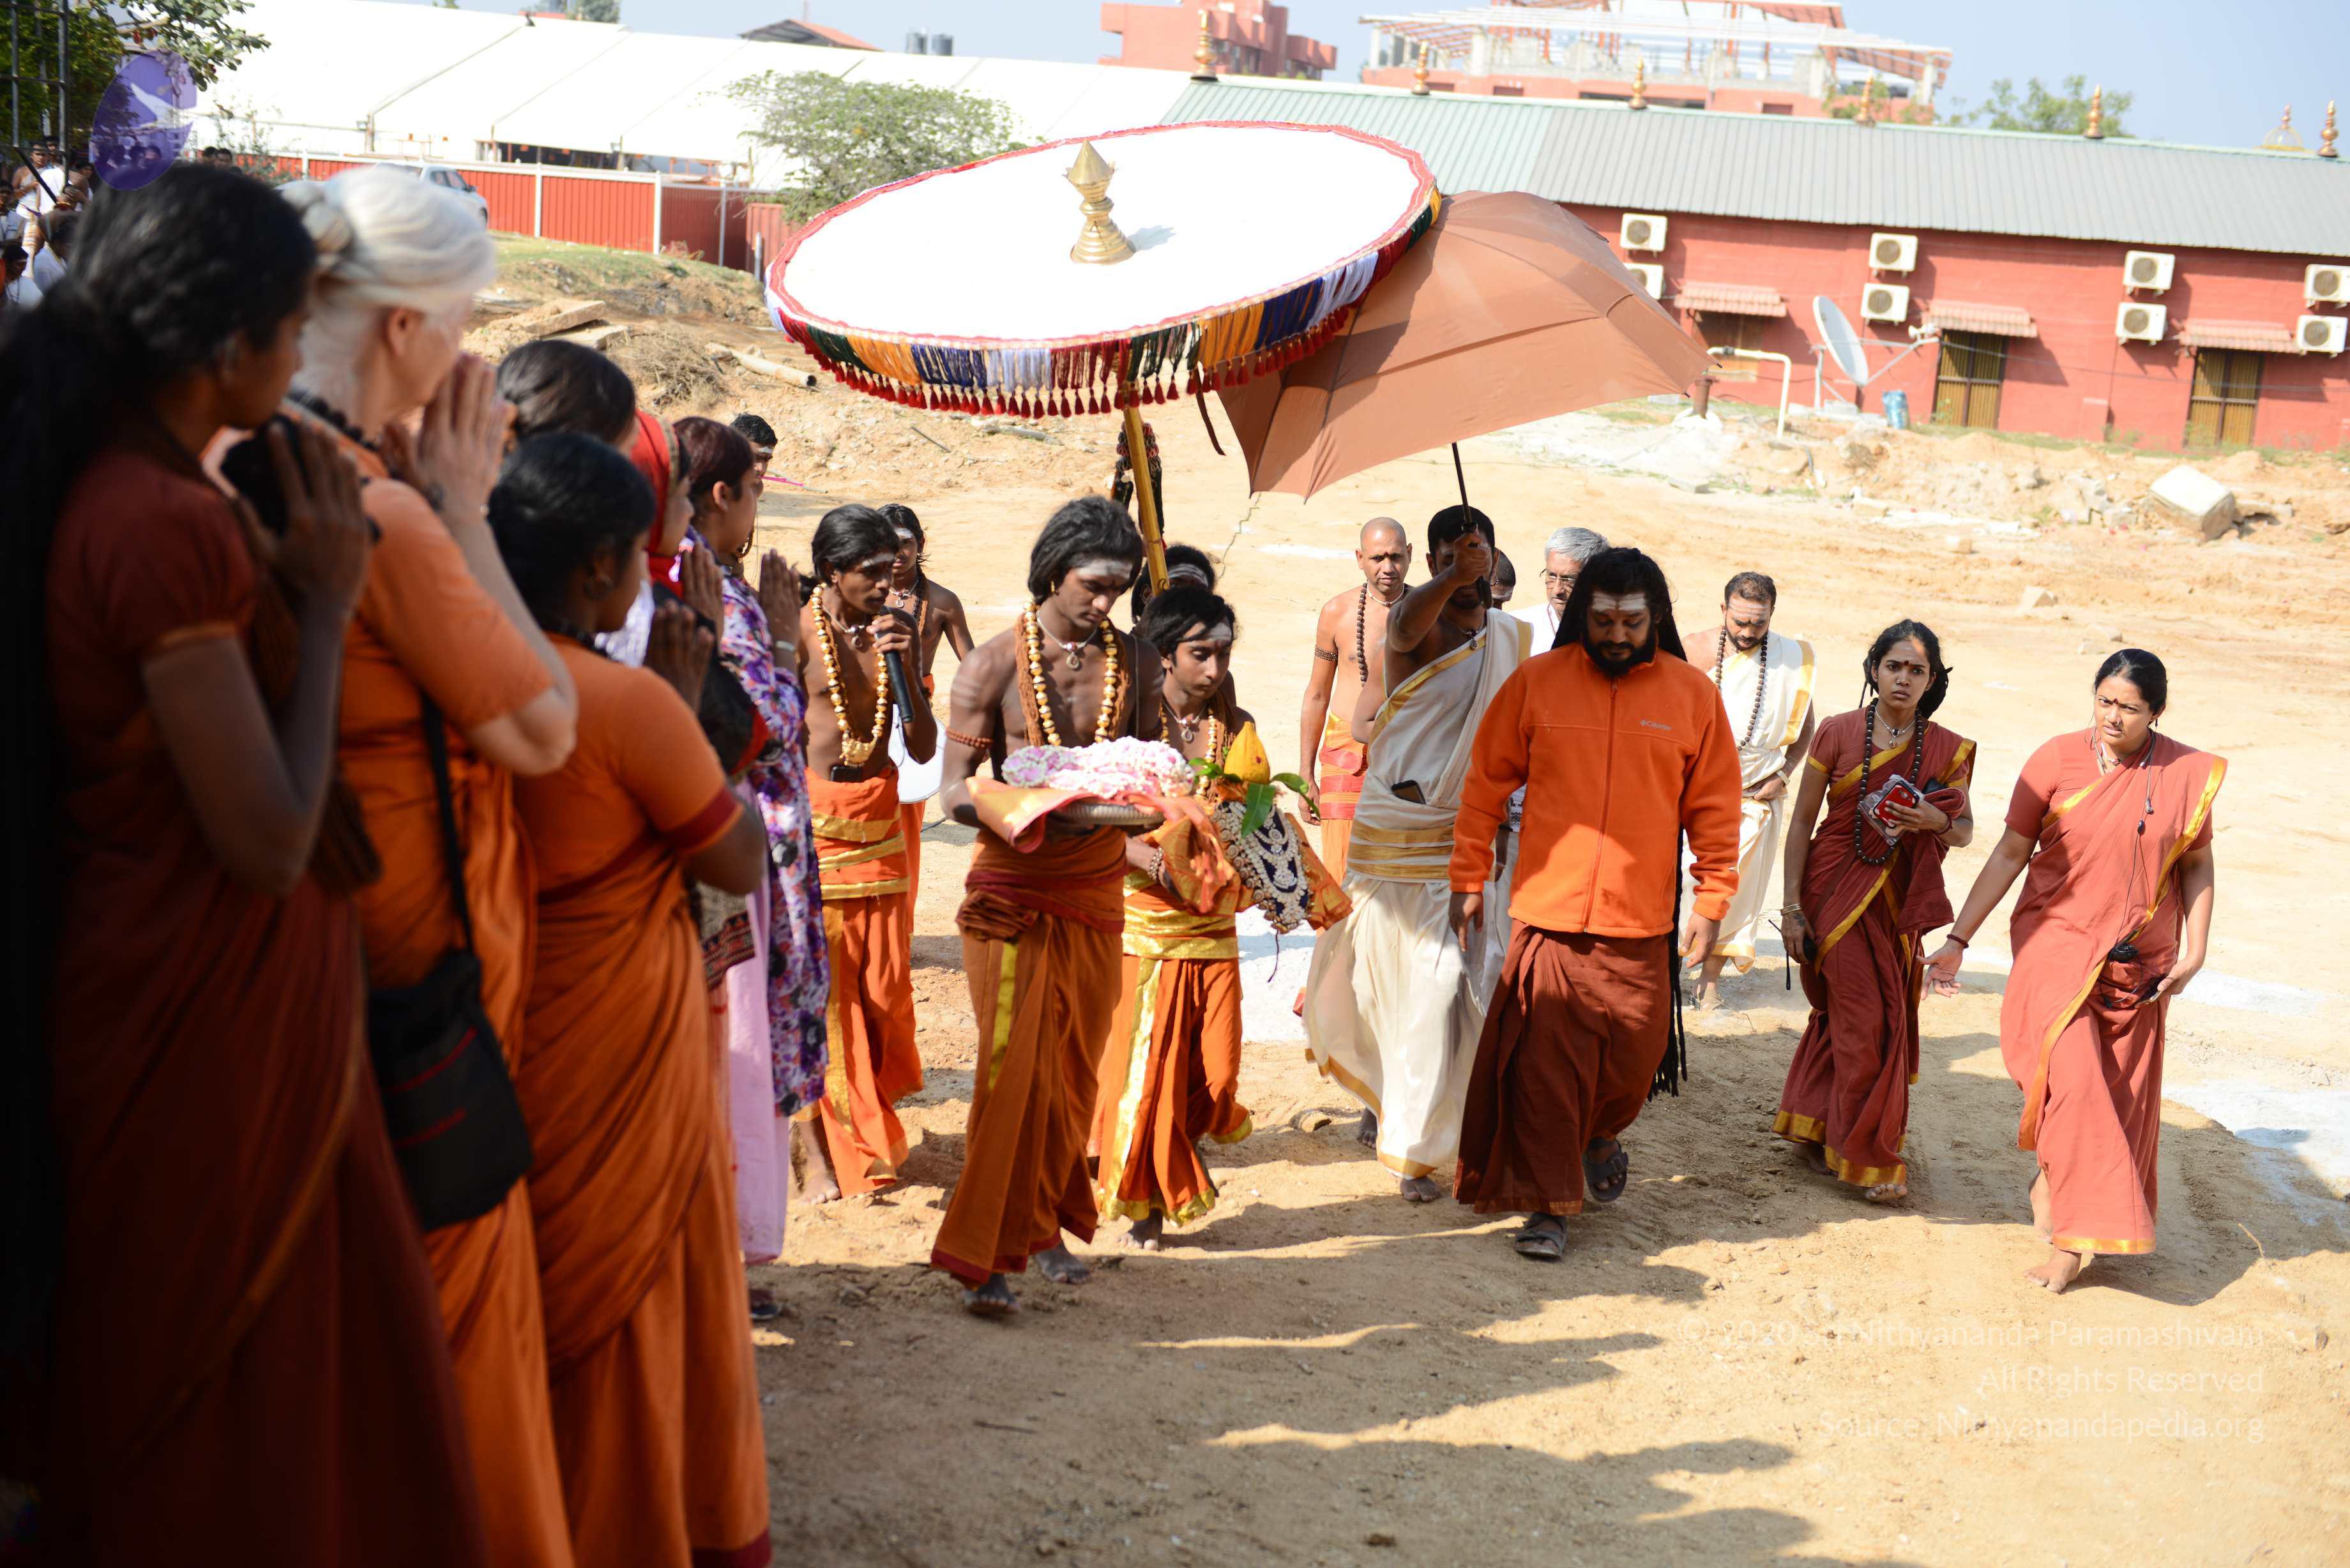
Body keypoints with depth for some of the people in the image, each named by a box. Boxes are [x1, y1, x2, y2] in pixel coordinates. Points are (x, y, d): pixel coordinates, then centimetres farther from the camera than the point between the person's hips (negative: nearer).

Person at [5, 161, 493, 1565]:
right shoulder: (166, 526, -23)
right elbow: (269, 840, -23)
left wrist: (286, 580, 5)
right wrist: (327, 600, -15)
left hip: (151, 994, 9)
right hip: (215, 1023, -9)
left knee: (160, 1390, 22)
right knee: (236, 1399, 8)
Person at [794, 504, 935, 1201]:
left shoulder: (894, 629, 5)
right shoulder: (795, 632, -9)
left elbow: (925, 749, 3)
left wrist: (905, 665, -9)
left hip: (879, 825, 5)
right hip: (810, 822, -5)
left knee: (884, 986, 8)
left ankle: (870, 1135, 25)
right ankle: (820, 1150, 5)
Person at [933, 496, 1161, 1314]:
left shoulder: (1134, 661, 5)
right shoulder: (996, 662, -6)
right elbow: (955, 791, -10)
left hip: (1097, 885, 4)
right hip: (1013, 885, -4)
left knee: (1073, 1069, 10)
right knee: (1015, 1067, -9)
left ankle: (1044, 1225, 26)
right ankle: (989, 1255, -3)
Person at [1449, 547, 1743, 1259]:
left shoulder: (1692, 694, 2)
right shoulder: (1538, 682, 0)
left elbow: (1714, 808, 8)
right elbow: (1485, 786, 6)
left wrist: (1712, 900, 4)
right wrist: (1469, 880, 4)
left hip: (1640, 923, 1)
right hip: (1546, 914, -1)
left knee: (1633, 1059, 11)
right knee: (1544, 1066, -1)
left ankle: (1600, 1136, 42)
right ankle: (1546, 1203, 11)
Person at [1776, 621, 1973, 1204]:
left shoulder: (1947, 750, 2)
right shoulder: (1839, 733, -5)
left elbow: (1965, 831, 9)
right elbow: (1802, 821, -2)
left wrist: (1937, 822, -16)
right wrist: (1792, 906, -5)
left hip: (1897, 899, 3)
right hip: (1837, 890, -3)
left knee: (1844, 1012, 8)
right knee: (1865, 1017, -4)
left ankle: (1816, 1131, 26)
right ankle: (1868, 1156, 8)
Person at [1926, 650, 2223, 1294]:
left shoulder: (2187, 774, -3)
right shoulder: (2058, 760, -6)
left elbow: (2197, 865, 8)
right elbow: (2010, 854, -1)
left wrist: (2194, 950, -2)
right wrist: (1958, 939, -3)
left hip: (2138, 964, 2)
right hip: (2058, 947, -2)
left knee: (2121, 1103, 6)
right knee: (2071, 1078, -17)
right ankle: (2075, 1237, -2)